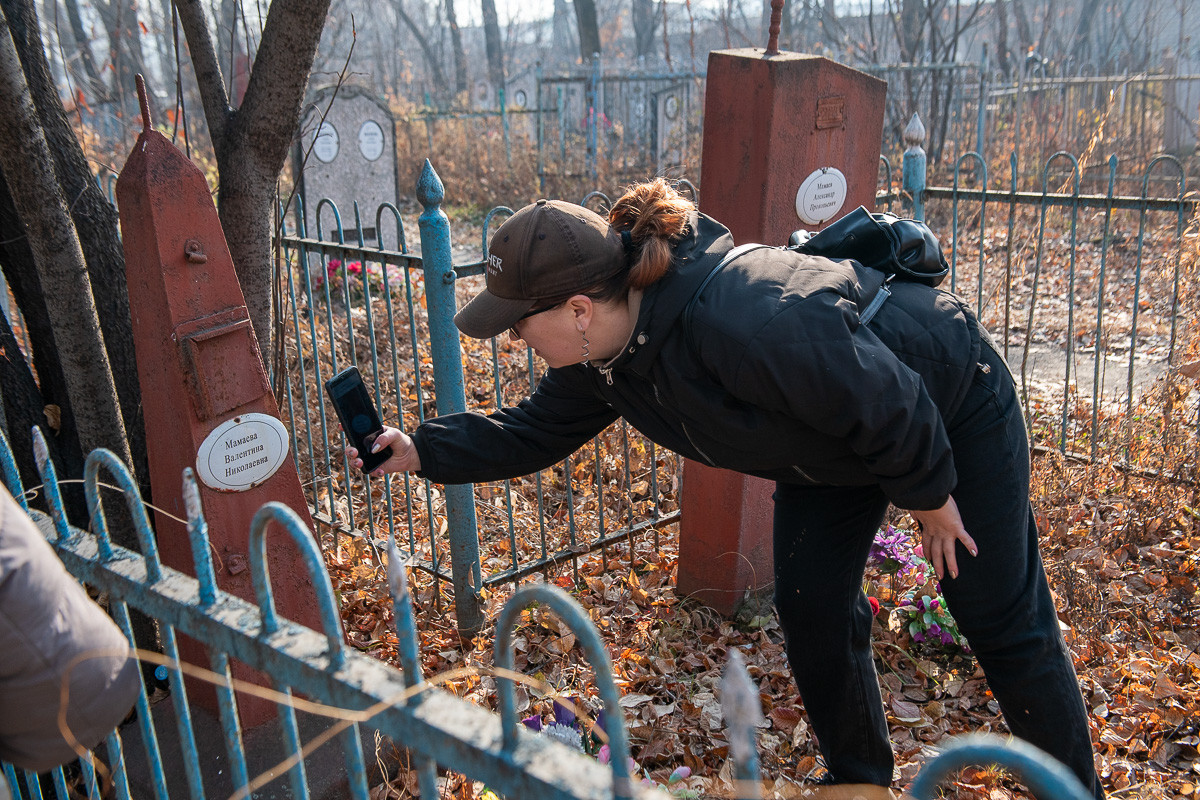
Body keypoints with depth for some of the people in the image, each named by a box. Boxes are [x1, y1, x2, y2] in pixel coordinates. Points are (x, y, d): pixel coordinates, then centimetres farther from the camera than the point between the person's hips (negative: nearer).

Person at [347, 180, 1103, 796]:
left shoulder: (743, 324, -43)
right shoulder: (602, 353, -15)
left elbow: (891, 404, -32)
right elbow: (537, 429, 0)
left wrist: (928, 496, -15)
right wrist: (424, 450, -10)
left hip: (953, 400, -7)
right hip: (837, 442, 7)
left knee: (1004, 621, 4)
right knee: (811, 607, 6)